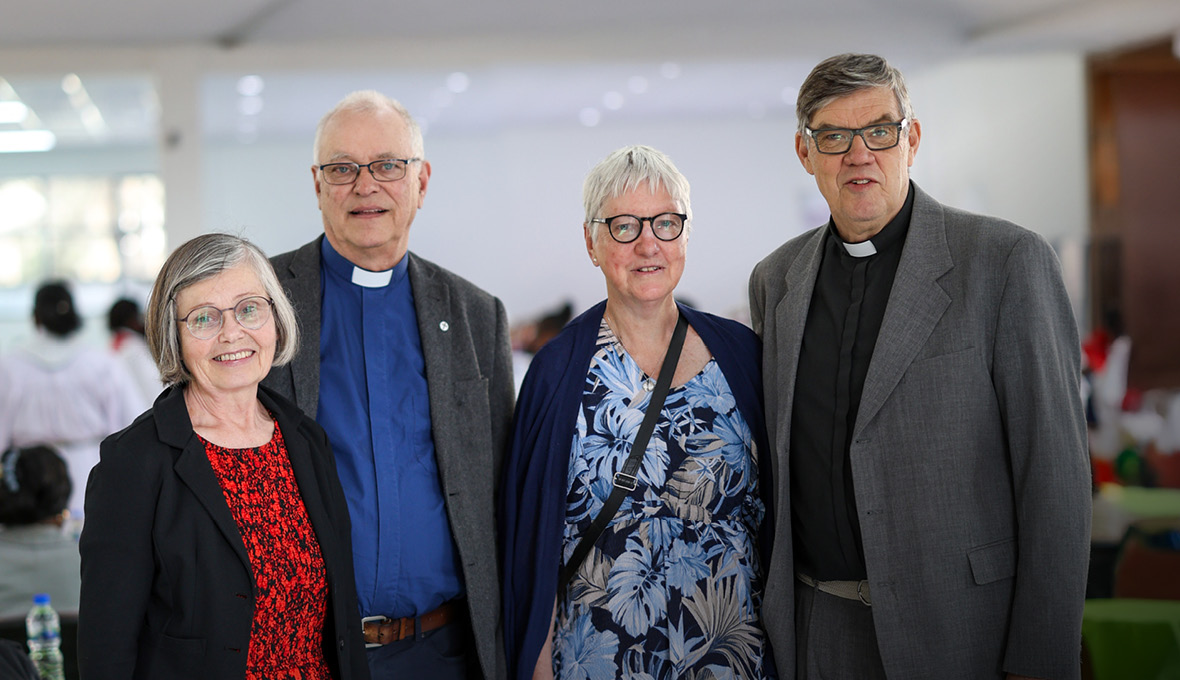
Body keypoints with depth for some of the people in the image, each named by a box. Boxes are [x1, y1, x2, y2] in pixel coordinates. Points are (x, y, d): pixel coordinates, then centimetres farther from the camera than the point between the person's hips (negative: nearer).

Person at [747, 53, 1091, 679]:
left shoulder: (1008, 262, -9)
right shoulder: (775, 280, 7)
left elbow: (1054, 475, -11)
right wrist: (768, 611, 9)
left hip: (963, 628, -4)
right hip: (821, 626, 5)